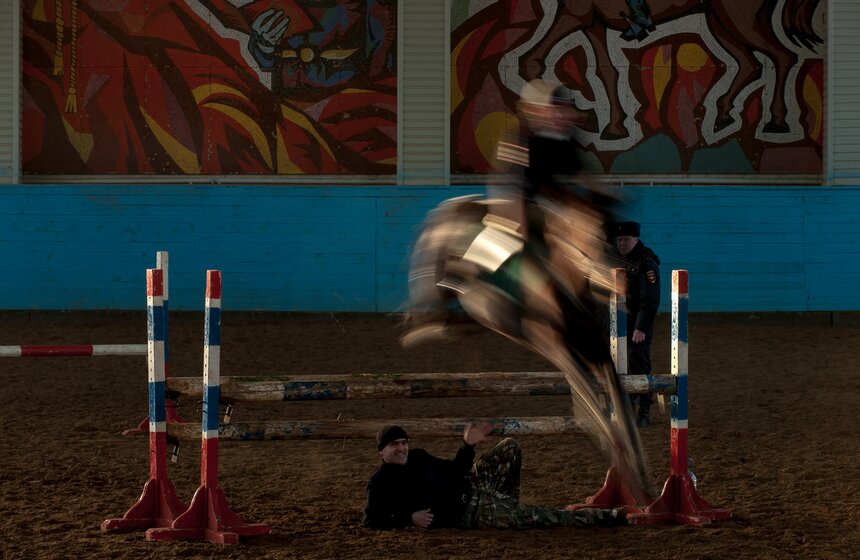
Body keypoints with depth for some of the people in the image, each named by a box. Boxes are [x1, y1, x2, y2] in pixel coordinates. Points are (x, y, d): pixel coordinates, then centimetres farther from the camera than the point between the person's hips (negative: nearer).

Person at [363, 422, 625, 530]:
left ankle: (506, 506, 8)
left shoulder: (417, 457, 11)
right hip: (467, 514, -8)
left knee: (510, 447, 6)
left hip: (468, 488, 8)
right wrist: (409, 518, -25)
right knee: (535, 517, -19)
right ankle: (605, 517, -14)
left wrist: (467, 446, 3)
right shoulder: (381, 484, -10)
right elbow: (371, 520, -17)